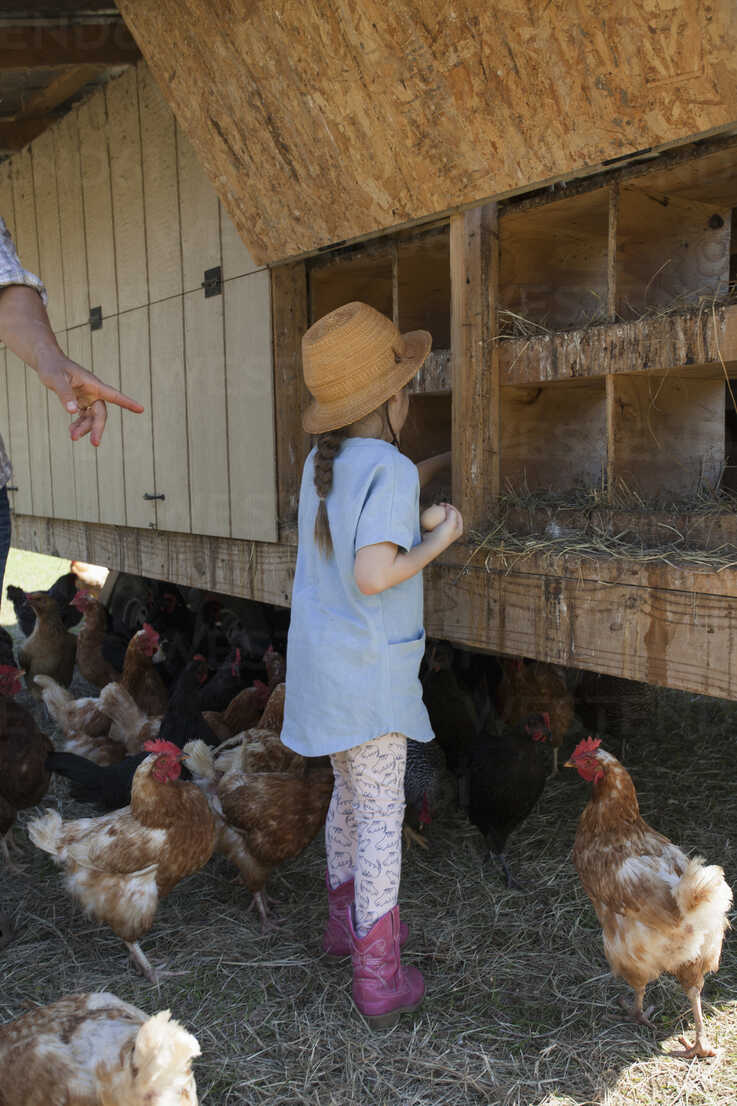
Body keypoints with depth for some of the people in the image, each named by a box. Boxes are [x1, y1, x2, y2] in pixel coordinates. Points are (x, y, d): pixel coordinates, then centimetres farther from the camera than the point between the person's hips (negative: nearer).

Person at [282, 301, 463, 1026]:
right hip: (369, 667, -8)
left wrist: (444, 461, 36)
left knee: (350, 794, 23)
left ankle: (346, 920, 40)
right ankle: (378, 978, 10)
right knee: (382, 815, 2)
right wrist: (440, 540, -14)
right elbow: (373, 574, -28)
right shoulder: (389, 470, -18)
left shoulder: (322, 464, 7)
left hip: (322, 659, 8)